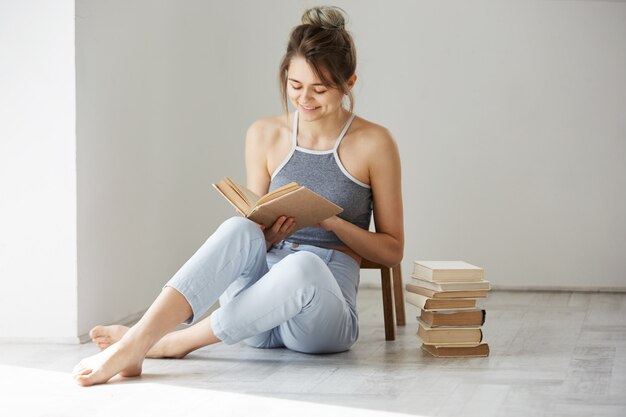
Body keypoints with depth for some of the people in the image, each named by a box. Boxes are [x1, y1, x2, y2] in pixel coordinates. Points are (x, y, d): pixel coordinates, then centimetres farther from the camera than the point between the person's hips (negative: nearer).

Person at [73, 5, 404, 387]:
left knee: (303, 265, -39)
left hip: (325, 310, -2)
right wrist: (267, 234, -11)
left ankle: (176, 342, -28)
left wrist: (333, 222, -14)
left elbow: (392, 250, 4)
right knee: (238, 230, -32)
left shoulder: (373, 144, 0)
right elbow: (253, 231, 13)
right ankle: (134, 344, -45)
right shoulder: (265, 136, 8)